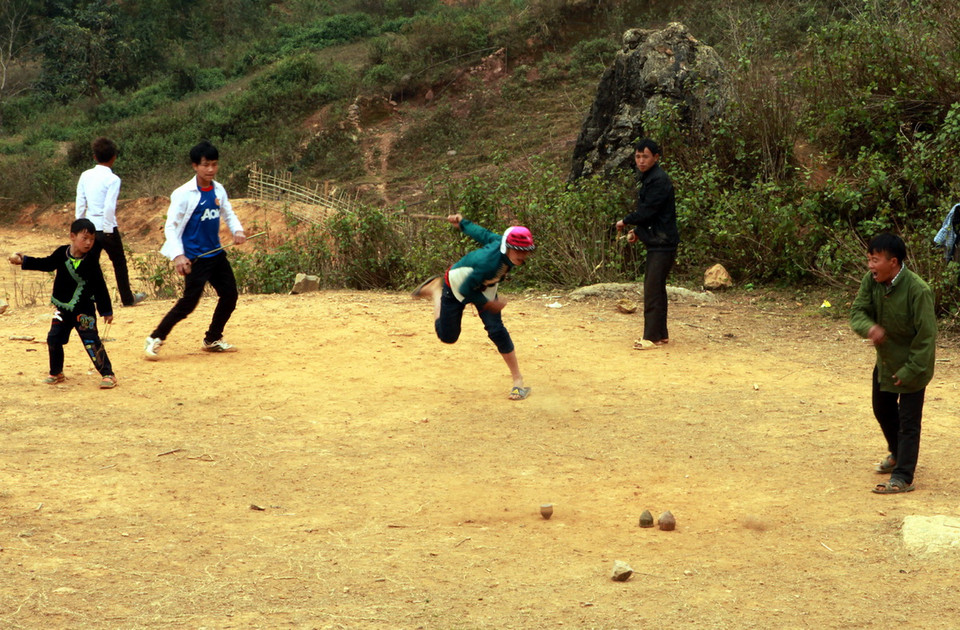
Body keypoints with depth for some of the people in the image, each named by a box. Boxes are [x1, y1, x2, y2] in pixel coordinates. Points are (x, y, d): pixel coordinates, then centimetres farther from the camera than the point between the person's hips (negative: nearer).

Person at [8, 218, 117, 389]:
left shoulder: (91, 261, -13)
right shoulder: (62, 253, -5)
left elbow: (100, 287, -7)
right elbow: (46, 264, 12)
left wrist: (106, 310, -3)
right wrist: (23, 260, 4)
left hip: (84, 310, -5)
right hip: (62, 309, 5)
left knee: (91, 341, -12)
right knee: (54, 339, 9)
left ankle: (108, 374, -5)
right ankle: (56, 373, 29)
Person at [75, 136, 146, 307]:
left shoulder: (85, 176, 3)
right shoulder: (113, 179, -12)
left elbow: (80, 203, 5)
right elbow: (109, 206, -19)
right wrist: (108, 231, -13)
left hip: (90, 227, 4)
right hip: (106, 227, -4)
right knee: (119, 262, 14)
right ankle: (127, 298, 25)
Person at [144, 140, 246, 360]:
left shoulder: (218, 191, 5)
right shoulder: (184, 194, -13)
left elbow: (228, 213, 18)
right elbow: (171, 226, -13)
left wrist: (237, 230, -5)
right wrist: (178, 255, -24)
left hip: (216, 253, 7)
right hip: (195, 258, -7)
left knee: (229, 296, 10)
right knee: (188, 303, -11)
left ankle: (212, 340, 27)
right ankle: (155, 340, 0)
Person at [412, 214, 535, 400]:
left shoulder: (503, 243, -25)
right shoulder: (489, 262, -44)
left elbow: (483, 234, -5)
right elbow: (465, 290, -31)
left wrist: (462, 222, 9)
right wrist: (489, 304, -22)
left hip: (485, 289, 5)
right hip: (456, 286, -5)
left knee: (496, 330, -11)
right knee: (447, 336, 7)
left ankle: (518, 381, -6)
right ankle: (436, 289, 30)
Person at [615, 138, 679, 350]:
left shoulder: (659, 180, -16)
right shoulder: (647, 179, 17)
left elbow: (647, 211, -19)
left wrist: (625, 221, -5)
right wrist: (637, 231, 9)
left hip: (662, 243, -11)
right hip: (655, 242, 11)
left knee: (653, 290, -11)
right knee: (655, 288, 14)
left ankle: (652, 336, -9)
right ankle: (661, 334, 20)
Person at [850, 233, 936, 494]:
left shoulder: (918, 291, -29)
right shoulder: (872, 281, -11)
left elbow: (926, 335, -24)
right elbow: (858, 311, -10)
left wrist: (910, 371, -21)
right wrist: (869, 327, -34)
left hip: (912, 365, -7)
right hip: (885, 360, 7)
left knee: (908, 421, -2)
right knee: (883, 410, 23)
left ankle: (903, 477, 4)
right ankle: (897, 454, 47)